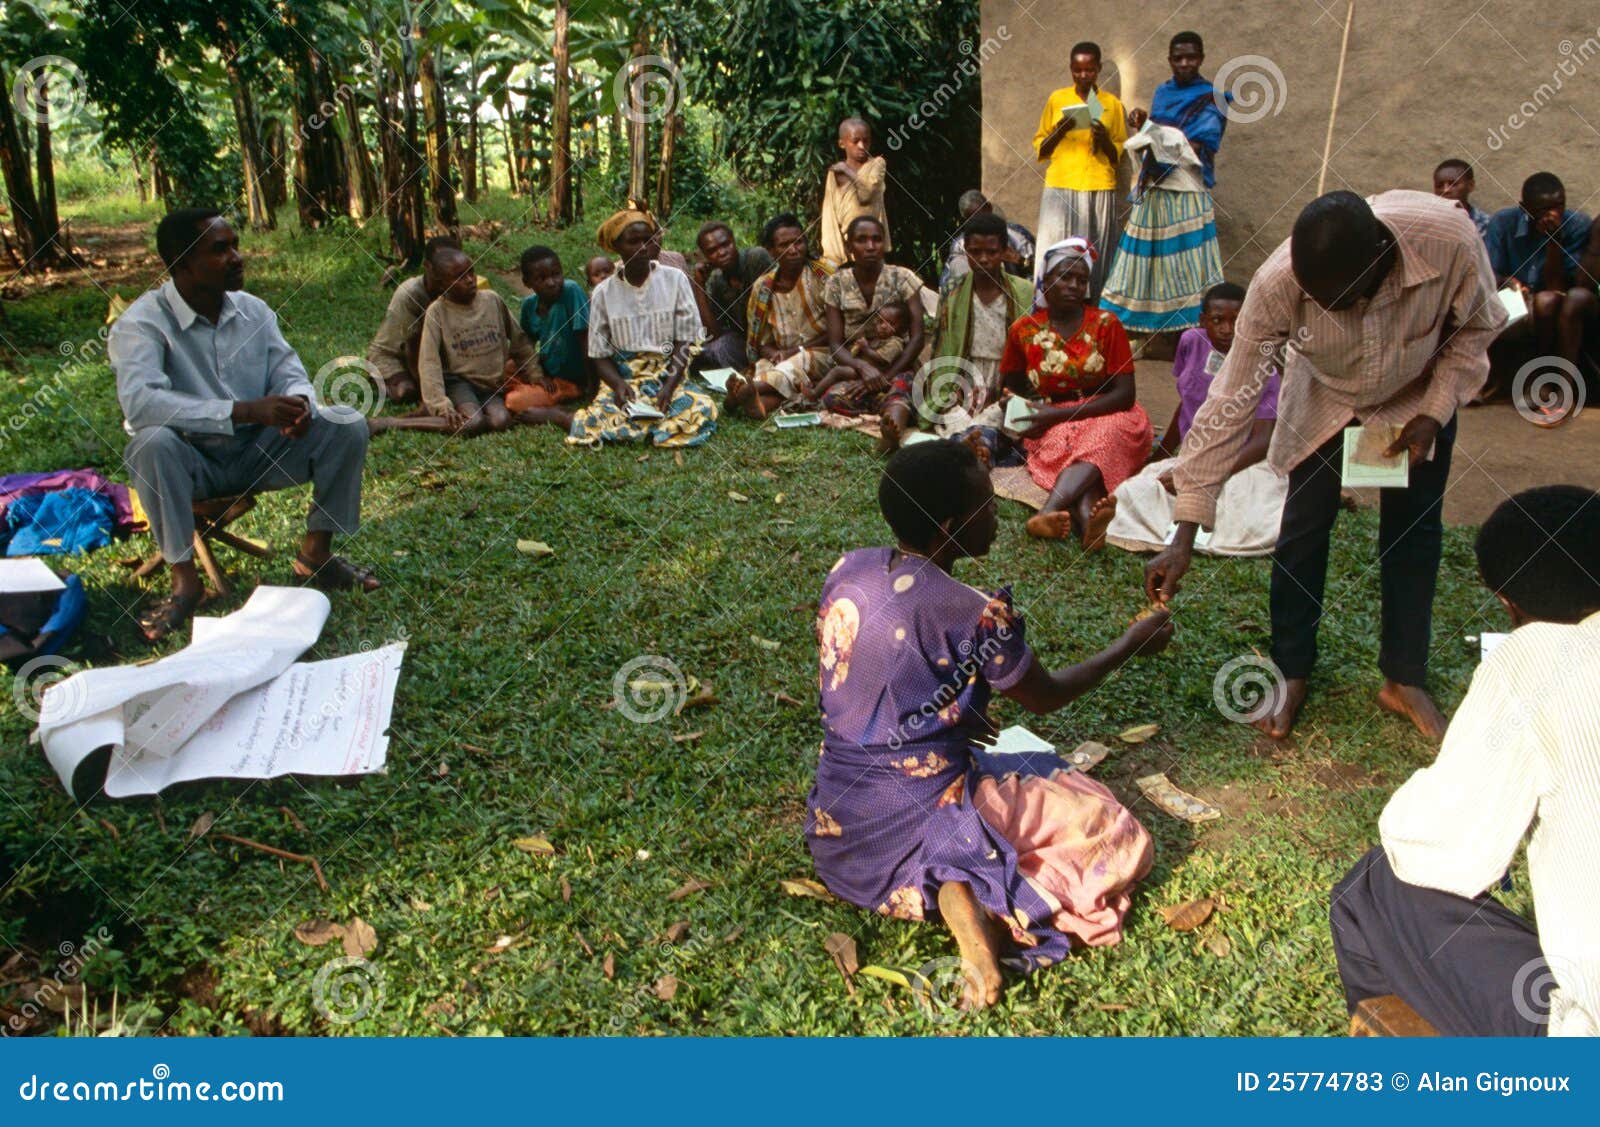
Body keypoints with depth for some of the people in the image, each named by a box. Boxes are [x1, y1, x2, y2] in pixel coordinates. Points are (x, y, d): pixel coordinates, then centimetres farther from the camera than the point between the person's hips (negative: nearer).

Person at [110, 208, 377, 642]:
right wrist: (243, 410, -41)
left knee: (347, 426, -14)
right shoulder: (141, 323, -17)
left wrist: (299, 403, -28)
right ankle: (184, 578, -21)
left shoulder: (254, 310, 1)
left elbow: (290, 373, -1)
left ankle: (315, 553, -2)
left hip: (257, 451, 4)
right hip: (191, 462, -4)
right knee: (153, 442, -37)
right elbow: (139, 403, -32)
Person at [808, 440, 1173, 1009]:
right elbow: (1046, 696, 1)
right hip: (923, 818, -6)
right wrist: (1131, 644, 14)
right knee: (1116, 834, 11)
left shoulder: (846, 571, -2)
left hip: (837, 819, 6)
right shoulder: (976, 615, -18)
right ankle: (974, 900, -11)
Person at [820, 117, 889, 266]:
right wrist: (830, 252, -4)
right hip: (844, 239, 2)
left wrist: (848, 170, -5)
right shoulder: (835, 173, 9)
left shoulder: (877, 164, 3)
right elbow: (829, 214, 5)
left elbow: (866, 194, -16)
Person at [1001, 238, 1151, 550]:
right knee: (1063, 446, -35)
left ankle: (1047, 513, -63)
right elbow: (1009, 387, 20)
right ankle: (1087, 519, -65)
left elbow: (1124, 394, -6)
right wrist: (1021, 411, -4)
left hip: (1107, 416, -1)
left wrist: (1059, 414, -15)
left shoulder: (1106, 325, -1)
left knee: (1097, 443, -36)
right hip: (1052, 426, 1)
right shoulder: (1024, 330, 5)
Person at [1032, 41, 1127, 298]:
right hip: (1060, 187, 0)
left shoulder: (1113, 104, 9)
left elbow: (1120, 156, 11)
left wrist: (1104, 140, -9)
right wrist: (1059, 130, -7)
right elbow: (1040, 148, 11)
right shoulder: (1057, 99, 10)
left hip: (1099, 189, 0)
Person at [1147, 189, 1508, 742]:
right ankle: (1291, 673, 15)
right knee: (1304, 525, -4)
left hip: (1417, 396, 1)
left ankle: (1404, 680, 19)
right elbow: (1230, 402, -33)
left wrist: (1433, 412, -22)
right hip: (1323, 399, -1)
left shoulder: (1451, 239, -37)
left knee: (1414, 530, 2)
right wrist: (1185, 534, -35)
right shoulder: (1277, 284, -38)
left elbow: (1476, 327, -13)